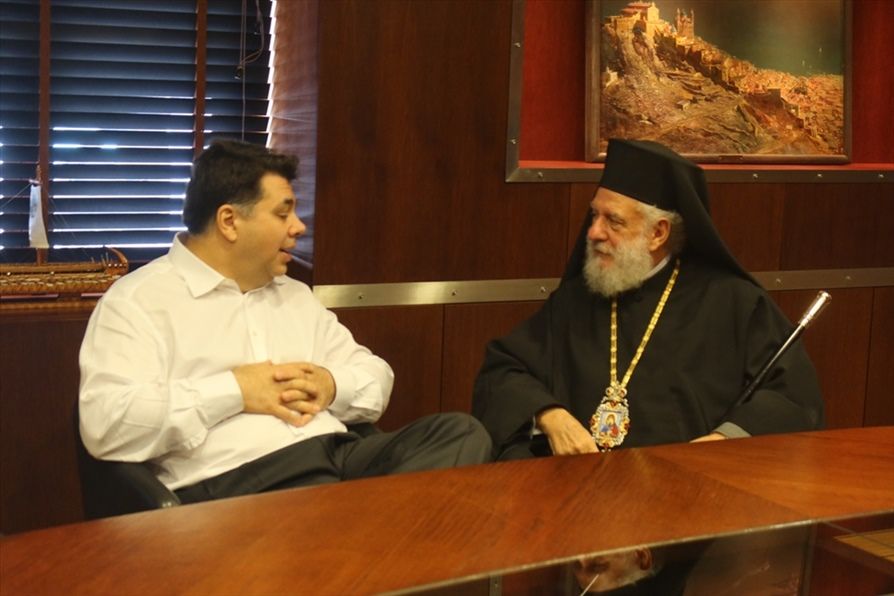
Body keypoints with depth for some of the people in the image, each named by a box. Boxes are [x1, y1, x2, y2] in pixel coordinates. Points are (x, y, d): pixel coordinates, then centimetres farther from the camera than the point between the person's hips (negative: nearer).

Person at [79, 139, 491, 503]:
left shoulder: (295, 295, 25)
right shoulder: (138, 300, 1)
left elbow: (376, 378, 26)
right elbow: (103, 425, -13)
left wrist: (333, 385, 1)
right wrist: (236, 391, -13)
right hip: (232, 479, -8)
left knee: (462, 434, -18)